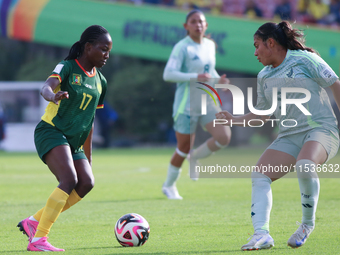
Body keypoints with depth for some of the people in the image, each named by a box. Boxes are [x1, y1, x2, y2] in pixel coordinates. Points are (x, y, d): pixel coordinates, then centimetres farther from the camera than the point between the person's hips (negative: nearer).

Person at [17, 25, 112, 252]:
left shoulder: (100, 81, 15)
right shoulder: (67, 68, -6)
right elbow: (46, 87, -25)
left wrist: (88, 154, 24)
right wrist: (53, 96, -50)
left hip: (73, 141, 7)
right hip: (51, 131, -7)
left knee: (87, 183, -13)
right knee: (69, 180, -25)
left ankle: (34, 222, -4)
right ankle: (38, 239, -25)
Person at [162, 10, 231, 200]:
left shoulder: (210, 45, 9)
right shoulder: (182, 47, -12)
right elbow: (168, 74, -20)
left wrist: (218, 80, 4)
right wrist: (195, 77, -28)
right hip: (187, 104, -6)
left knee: (224, 137, -13)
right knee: (184, 148, -1)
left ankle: (196, 158, 15)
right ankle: (169, 186, 23)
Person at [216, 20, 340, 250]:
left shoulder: (304, 60, -4)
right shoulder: (264, 76, 15)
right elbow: (263, 113, 25)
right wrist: (235, 120, 12)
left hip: (321, 129, -7)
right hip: (289, 136, 7)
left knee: (304, 166, -36)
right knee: (260, 175, -15)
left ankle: (308, 223, -13)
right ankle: (262, 234, -25)